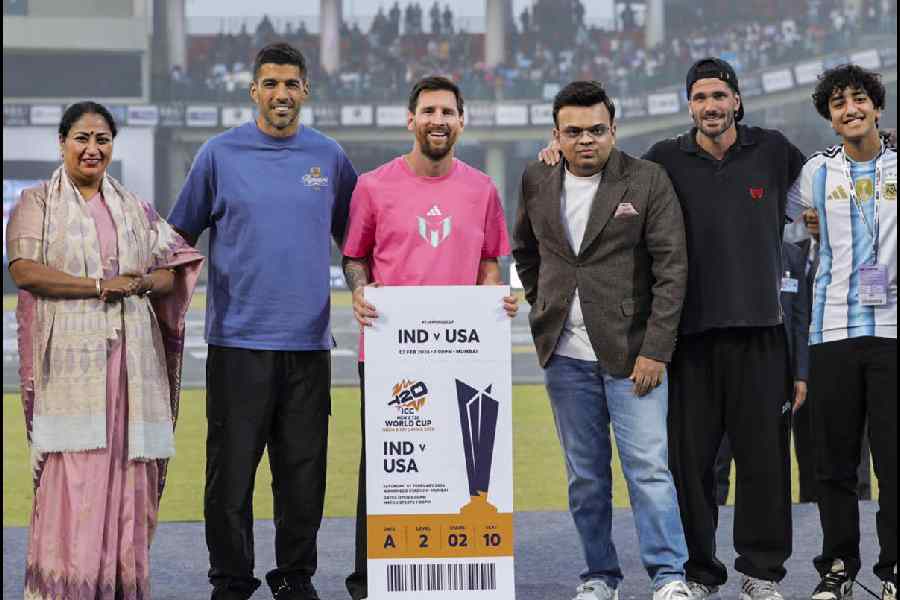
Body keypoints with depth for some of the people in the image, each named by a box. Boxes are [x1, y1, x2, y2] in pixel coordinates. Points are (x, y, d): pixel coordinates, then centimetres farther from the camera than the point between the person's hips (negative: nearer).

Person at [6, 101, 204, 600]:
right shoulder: (37, 203, 8)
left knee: (127, 468, -1)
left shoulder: (134, 208, 19)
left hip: (131, 357, 3)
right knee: (71, 471, -9)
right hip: (69, 356, -3)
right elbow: (24, 269, -7)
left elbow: (173, 272, 16)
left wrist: (142, 282, -6)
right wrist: (99, 286, -12)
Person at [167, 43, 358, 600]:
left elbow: (353, 237, 16)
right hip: (238, 339, -2)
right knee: (232, 468, 2)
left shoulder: (329, 156, 8)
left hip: (309, 341, 2)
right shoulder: (220, 153, 2)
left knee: (303, 470, 7)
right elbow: (181, 236, 6)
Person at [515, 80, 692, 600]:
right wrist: (542, 310, 13)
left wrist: (655, 350, -12)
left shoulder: (648, 179, -4)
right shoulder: (538, 182, 8)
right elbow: (524, 251, 25)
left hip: (631, 352, -3)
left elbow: (672, 268, -6)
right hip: (566, 356, 4)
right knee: (585, 475, 9)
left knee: (649, 467, -9)